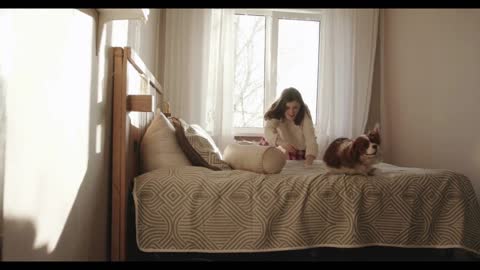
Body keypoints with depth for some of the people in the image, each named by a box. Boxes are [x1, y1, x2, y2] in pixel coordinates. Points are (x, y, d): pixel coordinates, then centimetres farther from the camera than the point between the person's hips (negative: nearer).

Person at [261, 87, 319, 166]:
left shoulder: (304, 114, -21)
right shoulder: (275, 112, -19)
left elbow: (310, 138, -31)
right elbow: (268, 131, -35)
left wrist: (309, 159, -48)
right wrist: (282, 143, -54)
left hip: (298, 155, 0)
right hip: (275, 149, 1)